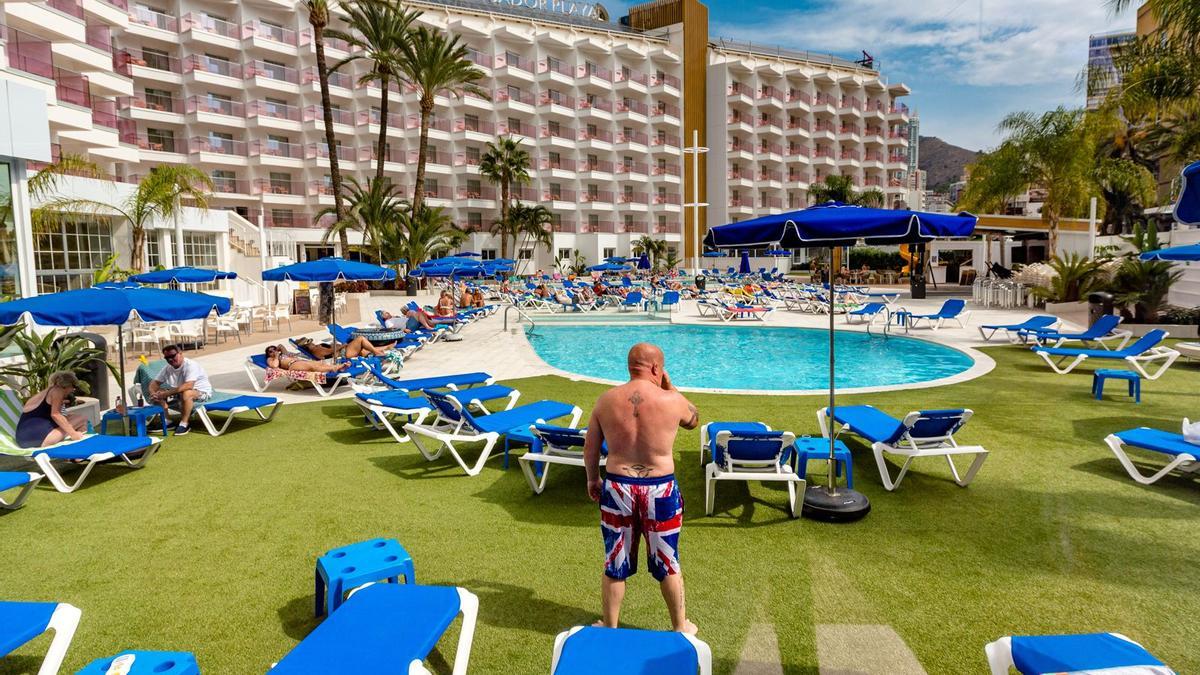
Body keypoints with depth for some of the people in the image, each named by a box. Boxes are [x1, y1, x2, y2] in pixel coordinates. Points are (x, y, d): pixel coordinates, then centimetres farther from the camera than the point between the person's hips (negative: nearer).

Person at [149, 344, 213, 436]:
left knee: (186, 393, -39)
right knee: (158, 392, -5)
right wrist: (153, 393, -19)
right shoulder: (168, 368, -1)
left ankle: (184, 424, -24)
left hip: (201, 392, -8)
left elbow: (188, 386, -37)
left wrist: (166, 393, -37)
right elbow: (155, 382, 5)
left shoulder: (190, 365, -24)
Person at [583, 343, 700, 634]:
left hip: (617, 488, 1)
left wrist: (592, 479, 19)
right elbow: (693, 420, 11)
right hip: (660, 491, -1)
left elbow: (590, 446, 4)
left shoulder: (607, 399, -5)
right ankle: (681, 626, 35)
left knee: (614, 564, 17)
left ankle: (610, 626, 33)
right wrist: (669, 385, 11)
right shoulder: (672, 400, -12)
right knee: (668, 565, 18)